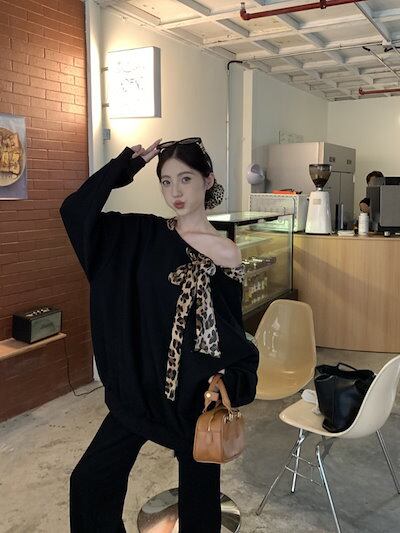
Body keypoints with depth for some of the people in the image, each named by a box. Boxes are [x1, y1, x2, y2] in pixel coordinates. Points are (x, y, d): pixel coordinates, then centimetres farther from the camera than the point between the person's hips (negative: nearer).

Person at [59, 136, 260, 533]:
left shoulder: (224, 255, -11)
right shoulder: (144, 234, 0)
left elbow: (232, 335, -6)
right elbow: (75, 209, -1)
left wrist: (227, 385, -22)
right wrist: (126, 164, -5)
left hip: (194, 392, -3)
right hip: (140, 385, 4)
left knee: (198, 498, 15)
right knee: (88, 482, 12)